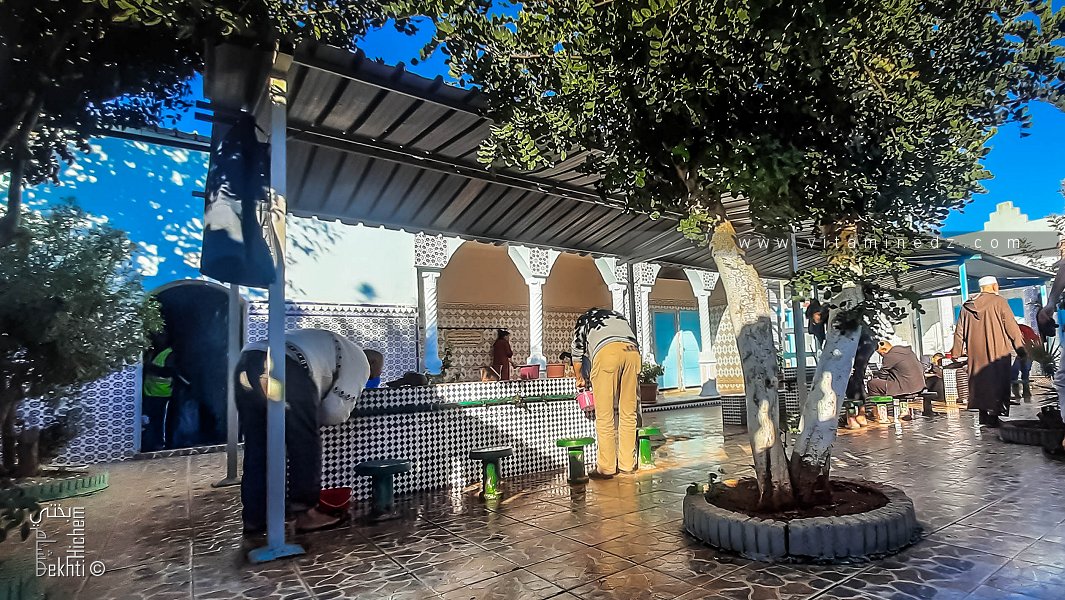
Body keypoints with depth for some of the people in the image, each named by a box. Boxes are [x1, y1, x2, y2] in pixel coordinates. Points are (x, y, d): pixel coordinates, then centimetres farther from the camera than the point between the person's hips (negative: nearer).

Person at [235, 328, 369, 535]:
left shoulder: (322, 341, 42)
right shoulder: (359, 360, 21)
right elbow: (336, 412, 11)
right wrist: (313, 415, 30)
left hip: (246, 361, 8)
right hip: (287, 368, -7)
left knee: (256, 445, 16)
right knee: (305, 444, 8)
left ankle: (253, 519, 21)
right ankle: (305, 514, 13)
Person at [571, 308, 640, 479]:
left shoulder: (583, 320, 33)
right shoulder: (619, 315, 40)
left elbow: (577, 353, 33)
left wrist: (579, 379, 49)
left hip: (606, 351, -4)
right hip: (632, 350, 4)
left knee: (604, 416, 2)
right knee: (629, 412, 11)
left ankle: (606, 468, 5)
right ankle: (627, 464, 17)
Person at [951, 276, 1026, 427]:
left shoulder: (967, 305, 8)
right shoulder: (998, 301, -5)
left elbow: (959, 330, 11)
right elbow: (1011, 326, -7)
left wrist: (957, 351, 17)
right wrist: (1020, 347, 0)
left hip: (976, 352, 4)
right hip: (997, 350, -4)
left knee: (980, 380, 10)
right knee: (997, 380, 2)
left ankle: (983, 414, 13)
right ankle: (993, 415, 0)